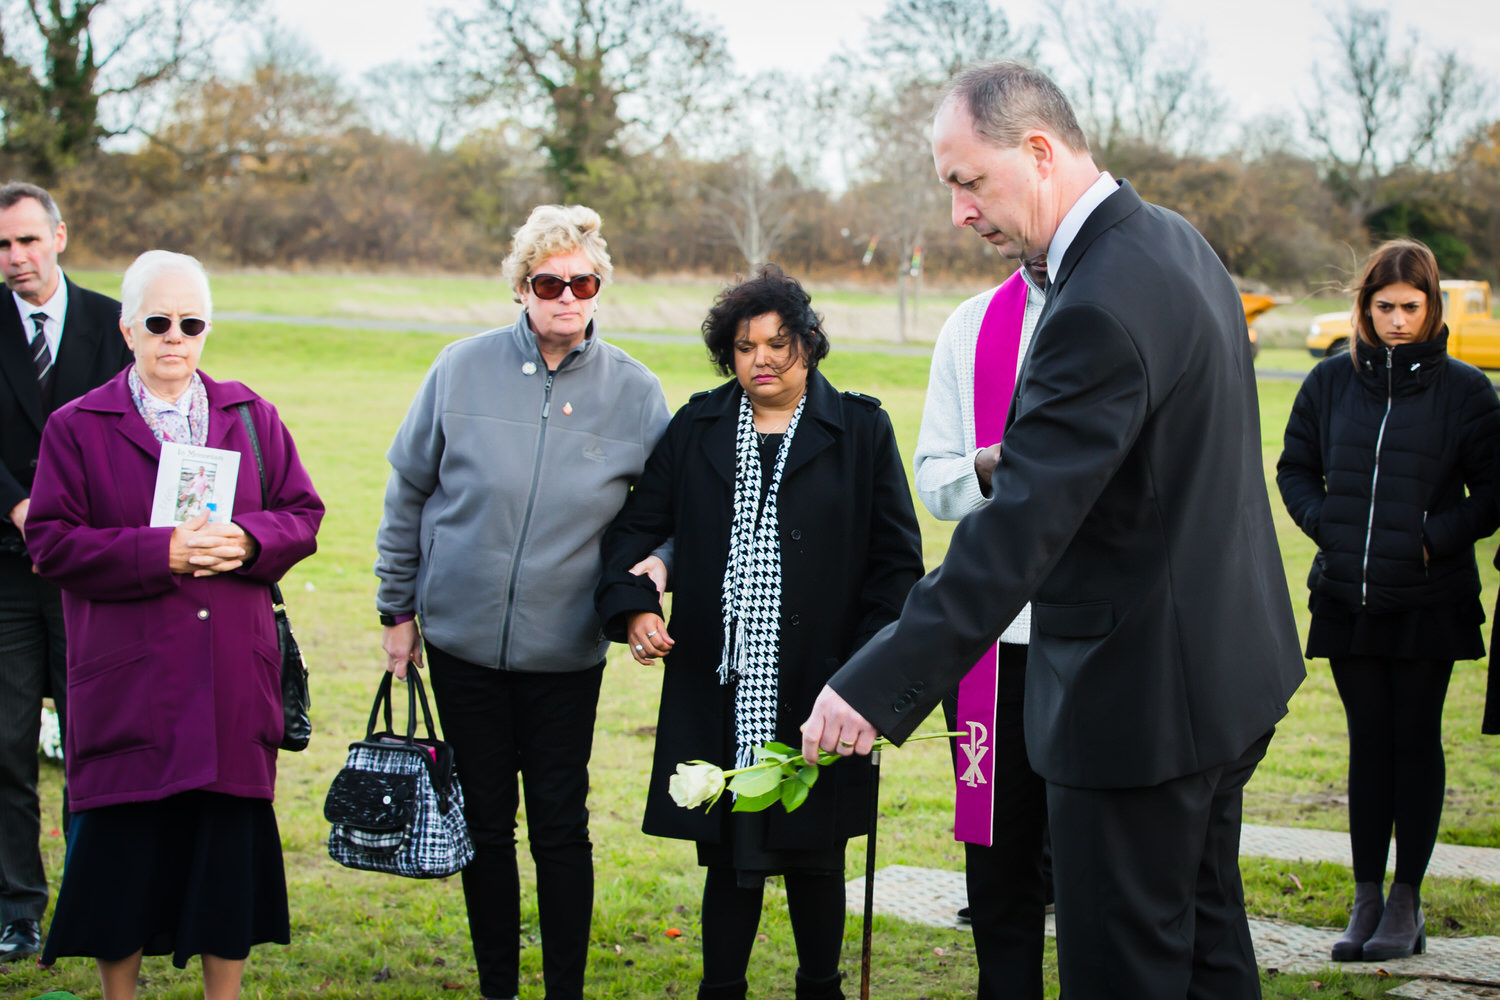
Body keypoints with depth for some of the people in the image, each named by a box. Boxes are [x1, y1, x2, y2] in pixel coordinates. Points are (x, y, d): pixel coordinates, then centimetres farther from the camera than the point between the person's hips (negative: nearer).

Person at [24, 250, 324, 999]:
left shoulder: (251, 416, 10)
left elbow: (303, 515, 10)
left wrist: (248, 542, -11)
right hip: (126, 679, -2)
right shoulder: (77, 428, 1)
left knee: (231, 841, 6)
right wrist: (160, 552, -16)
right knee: (121, 845, 3)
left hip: (232, 677, 2)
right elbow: (52, 543, -6)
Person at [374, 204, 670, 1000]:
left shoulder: (634, 391, -3)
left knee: (561, 828, 4)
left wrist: (656, 563, -14)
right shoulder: (462, 369, -3)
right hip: (463, 638, 1)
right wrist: (398, 606, 7)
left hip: (566, 651, -1)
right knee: (484, 823, 12)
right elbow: (407, 492, 6)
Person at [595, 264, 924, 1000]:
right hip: (721, 694, 2)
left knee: (814, 858, 9)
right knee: (729, 857, 8)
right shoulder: (697, 429, 9)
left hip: (816, 692, -2)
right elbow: (638, 522, 12)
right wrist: (633, 603, -7)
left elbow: (898, 558, 2)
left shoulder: (859, 430, 2)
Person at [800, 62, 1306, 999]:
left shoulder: (1100, 307, -26)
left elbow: (1017, 534, -31)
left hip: (1142, 694, -10)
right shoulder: (1176, 241, 6)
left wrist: (877, 688, -32)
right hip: (1231, 667, 10)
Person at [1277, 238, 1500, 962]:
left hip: (1428, 602, -2)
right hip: (1347, 597, 2)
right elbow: (1295, 467, 14)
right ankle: (1366, 897, 15)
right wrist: (1325, 523, -2)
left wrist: (1437, 538, -12)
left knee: (1416, 740, 5)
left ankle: (1407, 899, 13)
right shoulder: (1332, 381, 5)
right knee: (1368, 741, 8)